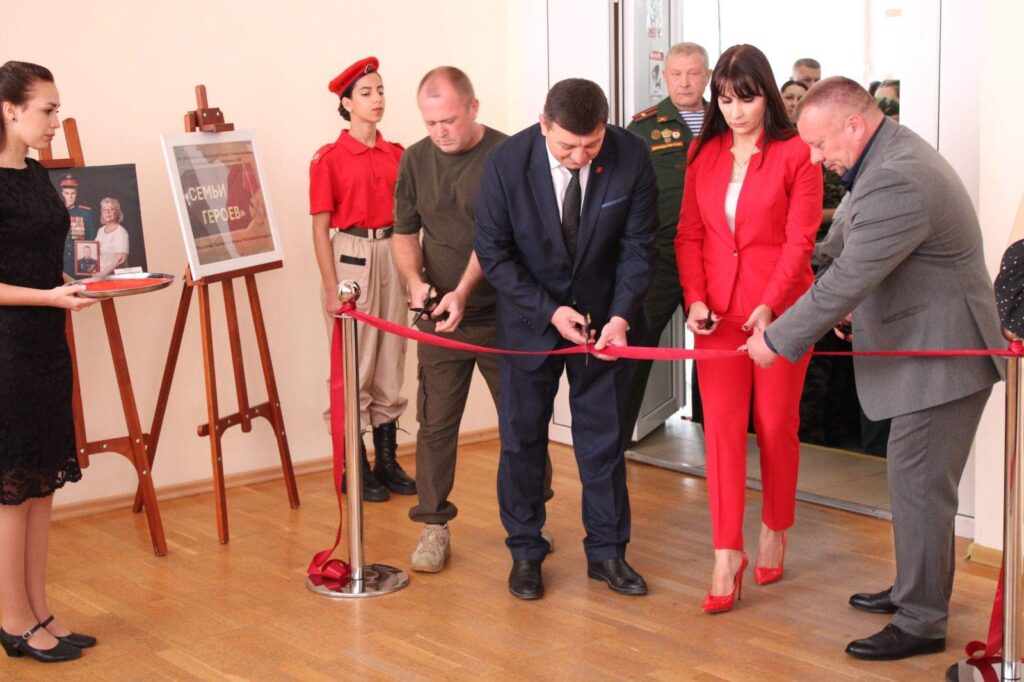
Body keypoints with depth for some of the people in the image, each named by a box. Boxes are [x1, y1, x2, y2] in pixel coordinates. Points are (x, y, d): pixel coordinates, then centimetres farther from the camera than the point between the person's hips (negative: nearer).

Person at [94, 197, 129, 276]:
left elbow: (121, 259, -17)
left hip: (114, 275, -6)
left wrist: (104, 273, -17)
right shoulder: (100, 230, 13)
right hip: (98, 275, 6)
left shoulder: (121, 232, -9)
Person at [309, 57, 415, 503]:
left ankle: (387, 461, 20)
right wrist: (331, 289, -11)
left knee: (391, 363, 10)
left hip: (391, 255, 5)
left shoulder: (396, 155, 8)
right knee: (354, 366, 0)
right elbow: (320, 228, -6)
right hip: (350, 257, -5)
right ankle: (356, 469, 10)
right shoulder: (329, 159, -6)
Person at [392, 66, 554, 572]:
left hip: (501, 314, -3)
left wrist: (463, 292, -27)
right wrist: (415, 279, -9)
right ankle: (434, 525, 14)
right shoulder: (415, 160, 5)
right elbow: (404, 232, 10)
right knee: (436, 422, 4)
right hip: (438, 317, 3)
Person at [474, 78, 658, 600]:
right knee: (522, 438, 7)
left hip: (604, 317, 1)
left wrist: (620, 315, -19)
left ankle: (606, 551, 22)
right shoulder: (506, 163, -19)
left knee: (603, 438, 9)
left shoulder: (632, 157, -17)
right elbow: (493, 253, -12)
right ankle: (525, 553, 22)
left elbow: (638, 245, -8)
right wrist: (550, 311, -18)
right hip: (530, 317, -1)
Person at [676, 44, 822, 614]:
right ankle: (727, 554, 1)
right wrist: (695, 299, -8)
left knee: (776, 426, 7)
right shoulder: (704, 154, 7)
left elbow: (800, 241, -10)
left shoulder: (796, 154, -5)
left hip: (780, 311, -3)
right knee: (722, 425, -3)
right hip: (718, 312, 3)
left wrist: (769, 307, -20)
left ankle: (775, 532, 27)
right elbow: (690, 235, 6)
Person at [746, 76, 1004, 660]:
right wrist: (852, 308, 9)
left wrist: (778, 340, -17)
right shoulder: (899, 150, 9)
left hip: (940, 356, -11)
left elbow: (846, 281, -25)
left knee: (918, 487, -3)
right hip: (930, 349, 11)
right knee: (919, 484, 19)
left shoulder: (895, 183, -26)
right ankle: (916, 591, 33)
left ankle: (922, 623, 8)